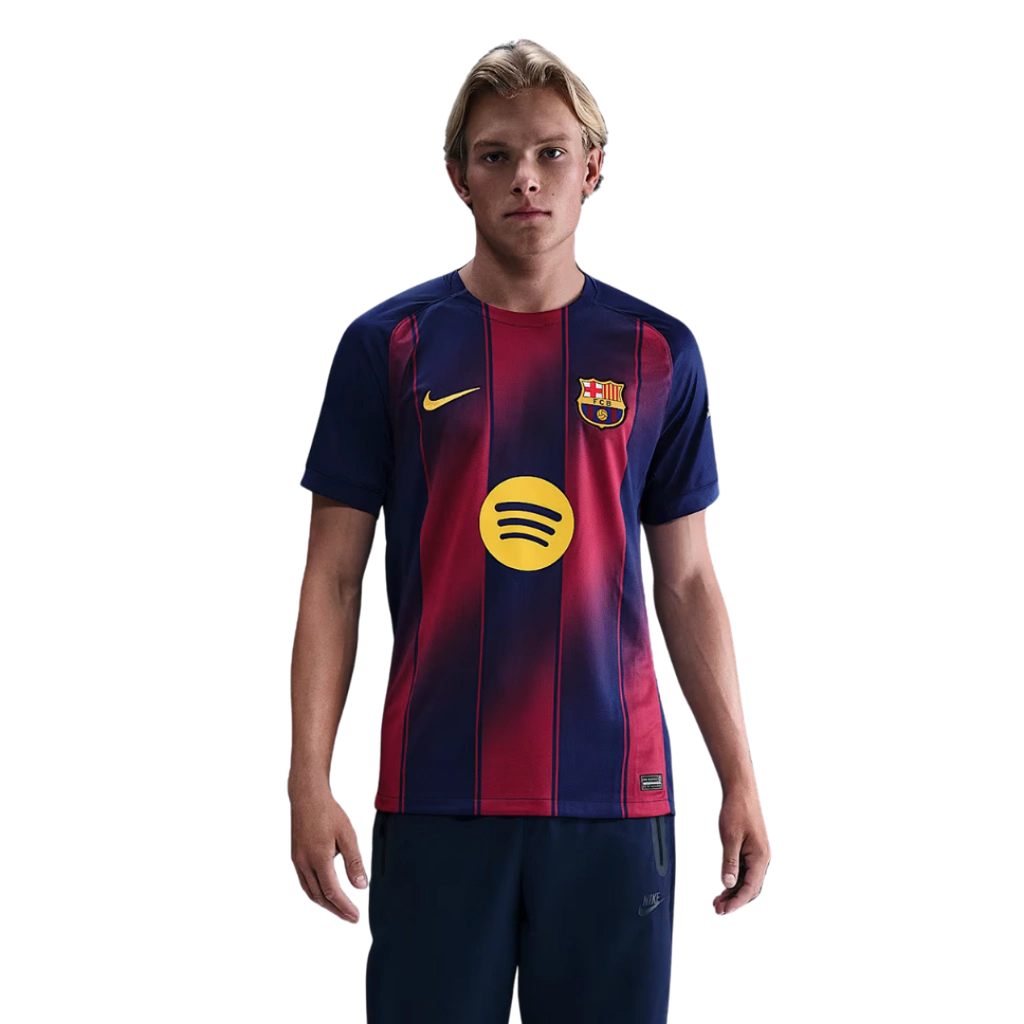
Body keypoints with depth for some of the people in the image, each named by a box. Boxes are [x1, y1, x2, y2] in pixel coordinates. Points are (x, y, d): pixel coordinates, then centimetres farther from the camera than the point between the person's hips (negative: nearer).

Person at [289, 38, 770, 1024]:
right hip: (436, 794, -1)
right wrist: (310, 783, -4)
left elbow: (687, 586, 10)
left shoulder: (657, 352, 7)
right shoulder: (388, 344, 3)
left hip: (614, 794, 1)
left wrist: (740, 783, 6)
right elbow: (332, 580, 3)